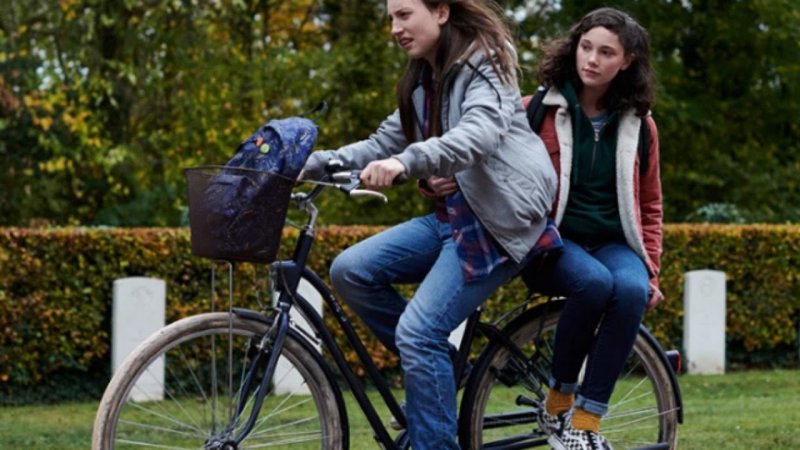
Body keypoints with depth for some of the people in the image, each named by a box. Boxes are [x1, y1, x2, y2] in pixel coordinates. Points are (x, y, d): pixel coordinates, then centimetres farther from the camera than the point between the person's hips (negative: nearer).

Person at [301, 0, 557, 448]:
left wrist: (407, 162, -45)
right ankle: (433, 364, 7)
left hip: (498, 221, -8)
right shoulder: (424, 80, 15)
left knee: (419, 330, -19)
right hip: (450, 215, 9)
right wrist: (315, 163, 0)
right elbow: (385, 143, 13)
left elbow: (479, 134, -29)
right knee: (350, 270, -6)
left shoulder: (484, 66, -11)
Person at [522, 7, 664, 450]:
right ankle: (557, 403, -15)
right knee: (594, 282, -36)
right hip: (553, 239, -2)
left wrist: (649, 271, 7)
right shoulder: (539, 111, 2)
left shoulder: (639, 124, 10)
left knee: (631, 289, -33)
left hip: (613, 242, 2)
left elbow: (648, 206, 17)